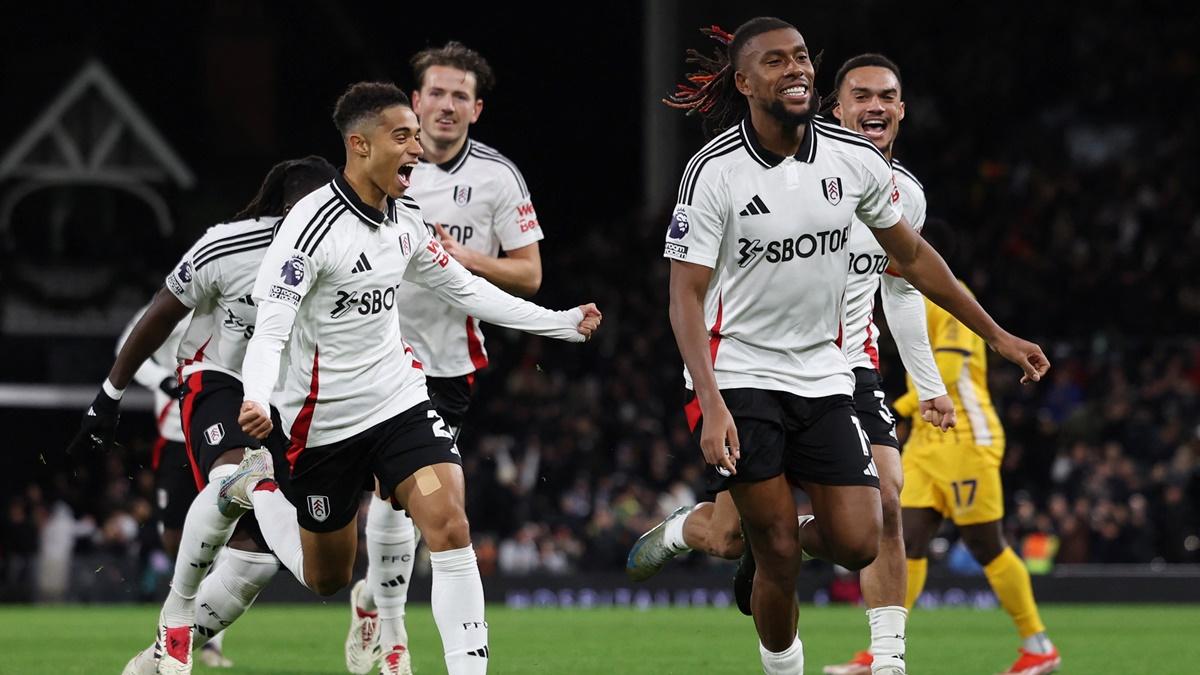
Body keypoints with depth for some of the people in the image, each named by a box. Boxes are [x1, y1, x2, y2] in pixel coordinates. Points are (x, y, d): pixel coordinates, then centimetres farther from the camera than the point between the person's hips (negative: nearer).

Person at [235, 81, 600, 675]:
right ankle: (256, 490, 38)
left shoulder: (406, 218, 2)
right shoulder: (314, 225, -20)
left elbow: (464, 289, 17)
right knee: (326, 579, 9)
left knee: (449, 525, -18)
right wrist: (256, 402, -44)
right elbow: (270, 329, -25)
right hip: (324, 420, -5)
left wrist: (563, 323, 17)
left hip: (399, 398, 5)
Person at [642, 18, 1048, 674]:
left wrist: (997, 335, 15)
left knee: (856, 544, -5)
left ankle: (779, 541, 27)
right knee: (777, 554, -8)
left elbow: (911, 256, 13)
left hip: (824, 376, 4)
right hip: (739, 377, -4)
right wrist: (712, 405, -26)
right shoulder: (714, 172, -14)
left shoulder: (855, 159, -2)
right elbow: (686, 296, -14)